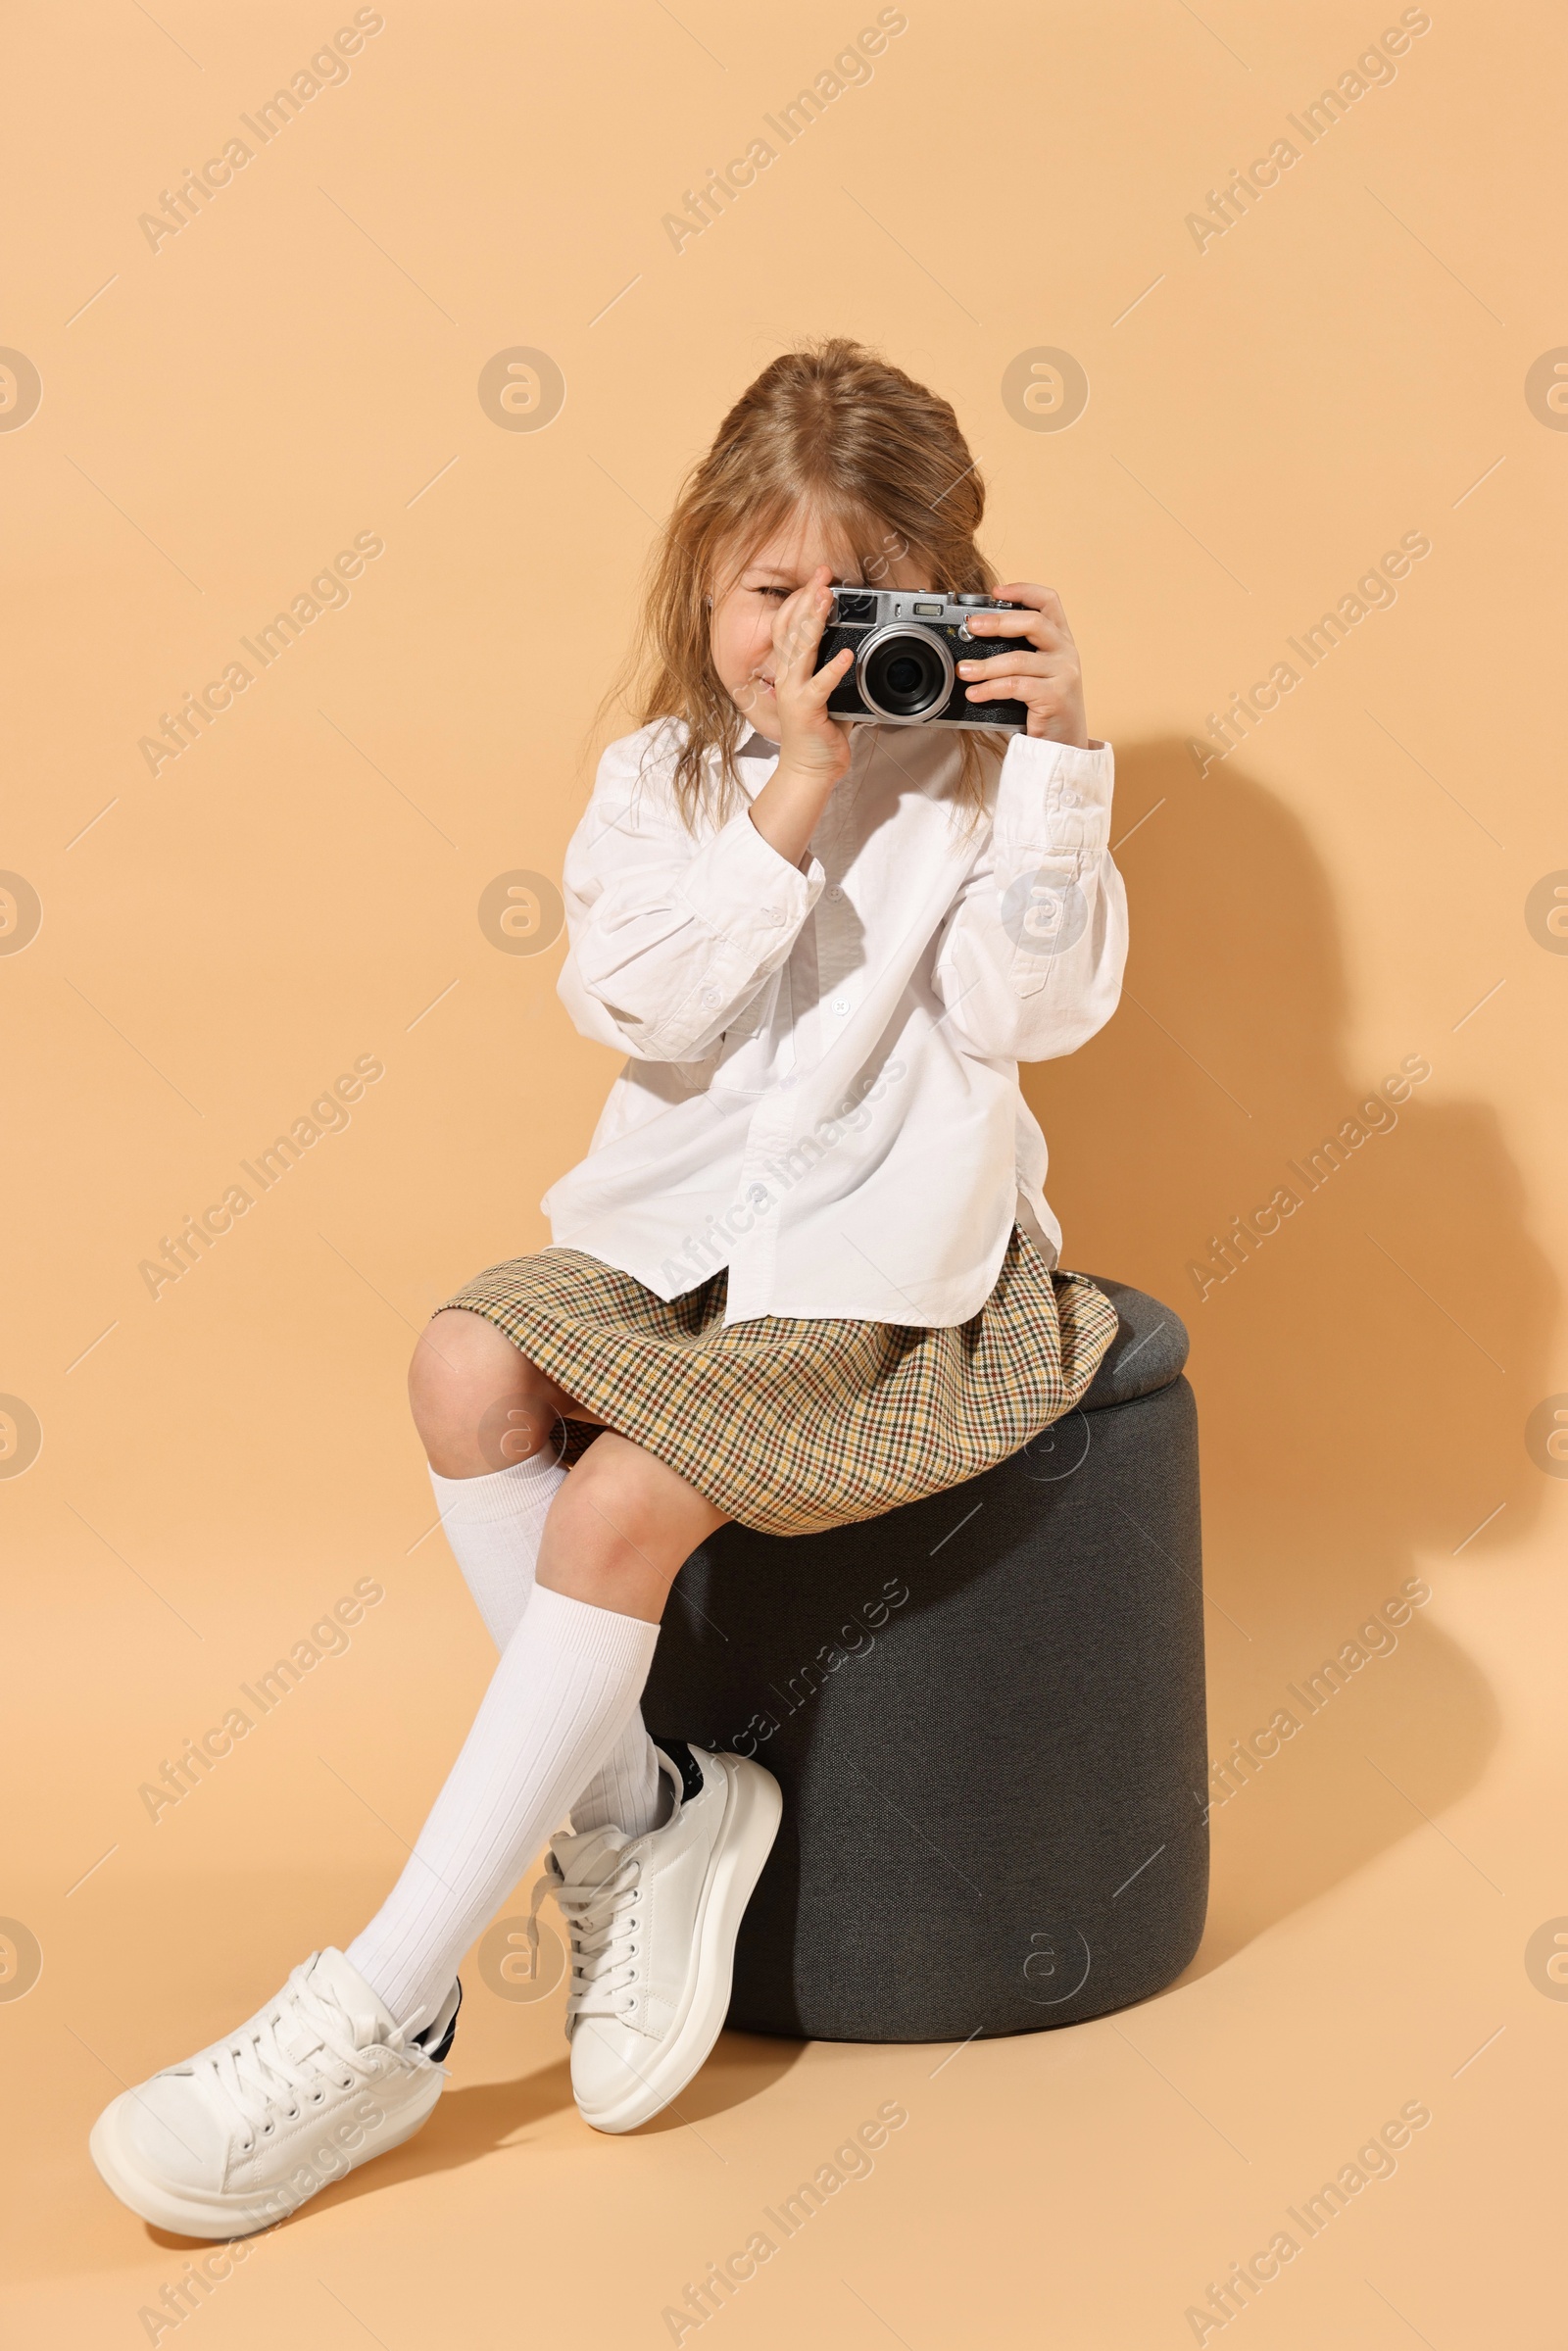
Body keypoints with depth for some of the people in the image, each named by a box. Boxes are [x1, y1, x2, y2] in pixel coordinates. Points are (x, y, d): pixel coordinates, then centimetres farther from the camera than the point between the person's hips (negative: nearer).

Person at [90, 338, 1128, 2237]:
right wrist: (793, 796, -16)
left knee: (622, 1501, -23)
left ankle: (381, 2020, -18)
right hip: (677, 1222, 5)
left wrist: (1058, 759, -18)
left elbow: (1034, 1007, -13)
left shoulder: (979, 770, 0)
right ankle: (642, 1806, -8)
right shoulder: (663, 775, 8)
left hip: (886, 1256, -5)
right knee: (471, 1365, -22)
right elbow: (641, 1005, -8)